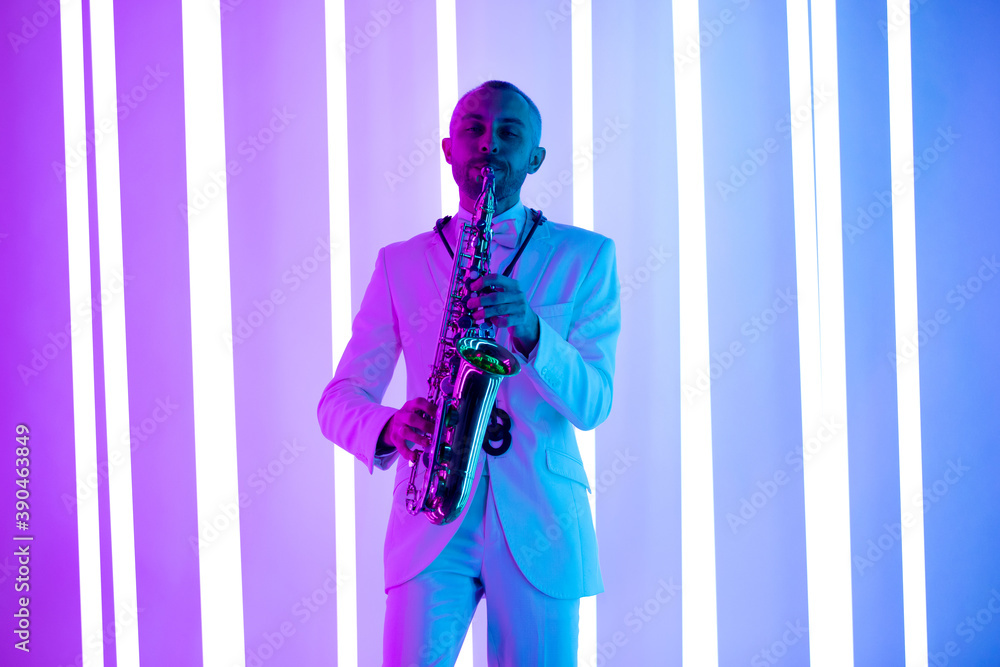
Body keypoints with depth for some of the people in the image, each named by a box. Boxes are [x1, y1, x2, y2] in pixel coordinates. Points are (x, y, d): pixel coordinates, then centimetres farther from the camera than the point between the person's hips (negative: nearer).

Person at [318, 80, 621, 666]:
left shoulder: (585, 257, 6)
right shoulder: (401, 263, 9)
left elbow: (593, 404, -4)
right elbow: (339, 402, 7)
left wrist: (530, 331, -21)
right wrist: (390, 429, -16)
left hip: (541, 528, 0)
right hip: (432, 525, 0)